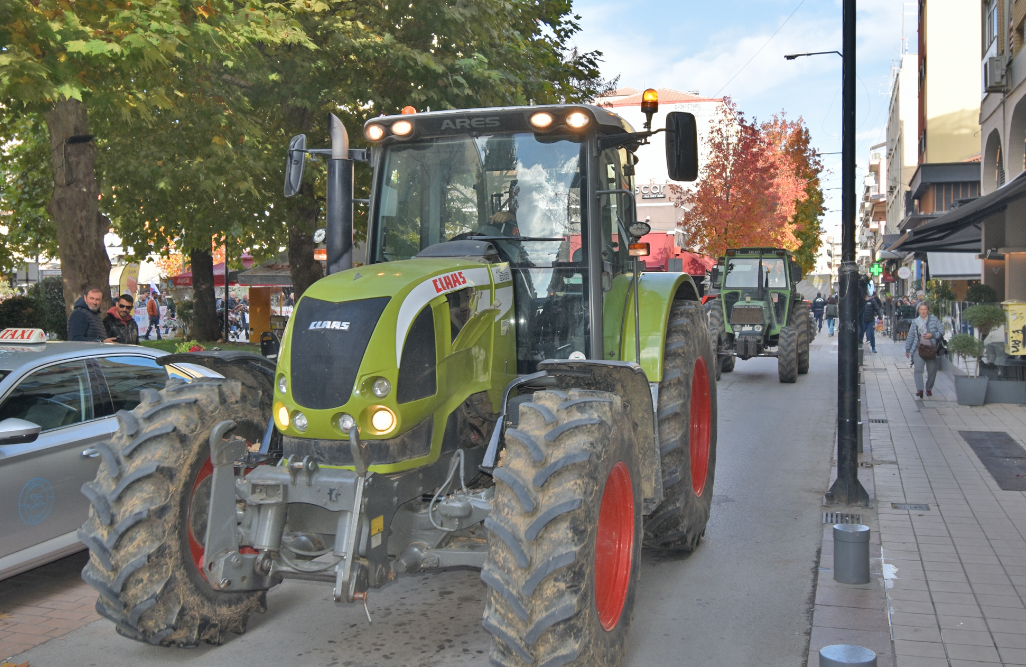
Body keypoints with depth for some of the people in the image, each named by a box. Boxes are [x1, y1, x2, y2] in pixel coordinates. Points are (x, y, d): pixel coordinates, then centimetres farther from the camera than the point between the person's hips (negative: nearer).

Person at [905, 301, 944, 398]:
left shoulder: (934, 320, 2)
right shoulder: (915, 322, 9)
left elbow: (942, 331, 2)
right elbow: (910, 336, 15)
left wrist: (932, 335, -14)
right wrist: (907, 349, 17)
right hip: (918, 349, 0)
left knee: (932, 371, 6)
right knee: (918, 369, -15)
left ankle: (929, 389, 25)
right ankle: (919, 390, -22)